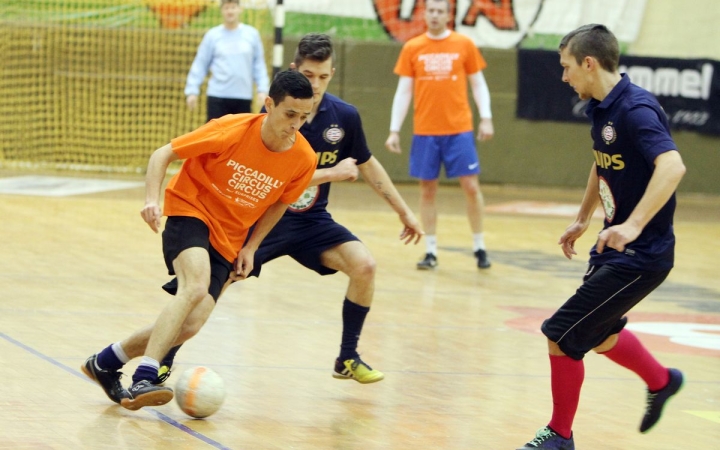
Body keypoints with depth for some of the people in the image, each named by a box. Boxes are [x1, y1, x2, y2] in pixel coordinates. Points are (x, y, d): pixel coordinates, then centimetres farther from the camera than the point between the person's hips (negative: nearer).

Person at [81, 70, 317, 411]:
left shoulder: (303, 160, -9)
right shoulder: (232, 131, -20)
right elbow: (163, 154, -11)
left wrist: (250, 248, 3)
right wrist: (152, 200, -26)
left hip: (228, 240, 5)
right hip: (191, 213, -5)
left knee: (190, 325, -8)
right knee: (196, 287, -33)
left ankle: (105, 363, 15)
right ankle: (143, 380, -36)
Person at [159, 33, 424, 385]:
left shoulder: (345, 116, -4)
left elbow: (368, 166, 12)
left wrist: (404, 212, 16)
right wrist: (332, 173, -21)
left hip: (312, 221, 4)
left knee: (364, 266, -16)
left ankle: (347, 359, 1)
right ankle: (163, 363, -1)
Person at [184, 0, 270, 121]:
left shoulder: (252, 34, 5)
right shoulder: (212, 35, 1)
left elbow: (259, 65, 9)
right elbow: (200, 65, 3)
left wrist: (262, 90, 0)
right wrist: (192, 91, -4)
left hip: (244, 97, 2)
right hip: (218, 96, -2)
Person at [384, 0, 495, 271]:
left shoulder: (464, 45, 3)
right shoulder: (412, 48, 4)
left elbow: (478, 84, 7)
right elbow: (403, 91, 6)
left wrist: (486, 118, -5)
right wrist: (394, 131, 0)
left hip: (459, 129, -1)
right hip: (425, 131, 1)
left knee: (470, 186, -2)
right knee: (427, 189, 3)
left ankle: (479, 247, 10)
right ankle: (431, 252, 10)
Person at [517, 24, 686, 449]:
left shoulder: (635, 109, -24)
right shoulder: (601, 109, 5)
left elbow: (672, 166, -38)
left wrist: (633, 226, -45)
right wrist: (583, 219, 28)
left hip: (640, 256, -10)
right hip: (615, 249, 10)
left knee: (561, 335, -7)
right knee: (600, 334, 27)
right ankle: (662, 382, 51)